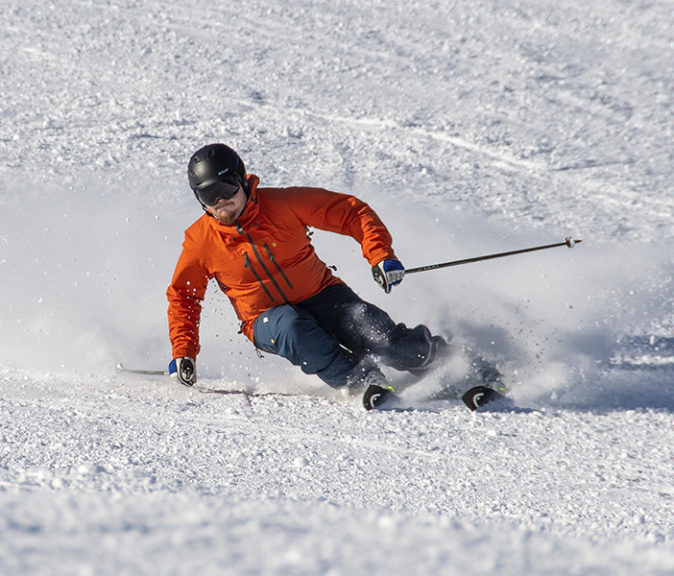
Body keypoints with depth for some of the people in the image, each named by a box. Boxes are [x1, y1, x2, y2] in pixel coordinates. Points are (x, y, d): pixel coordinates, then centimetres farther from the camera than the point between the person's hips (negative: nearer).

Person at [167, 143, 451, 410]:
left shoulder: (283, 204, -12)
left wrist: (381, 256, -22)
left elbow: (352, 213, -7)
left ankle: (440, 355, 9)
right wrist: (183, 354, -4)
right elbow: (182, 297, 8)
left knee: (386, 342, -21)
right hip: (267, 319, 0)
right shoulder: (199, 241, -7)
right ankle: (361, 379, -37)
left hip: (321, 296, 0)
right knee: (292, 327, -38)